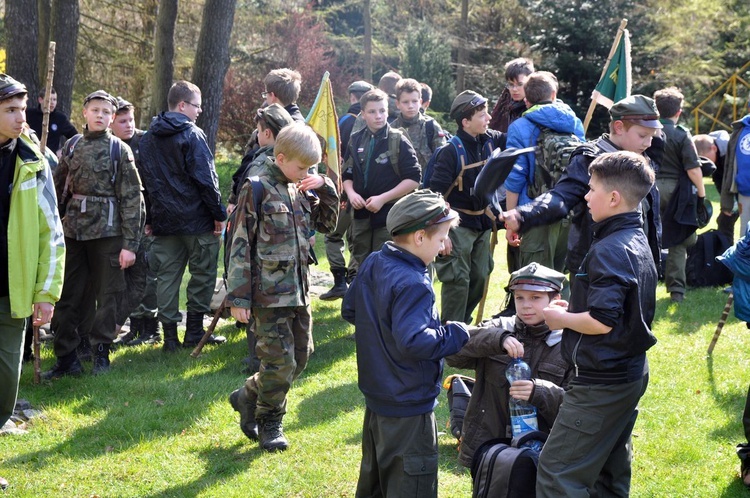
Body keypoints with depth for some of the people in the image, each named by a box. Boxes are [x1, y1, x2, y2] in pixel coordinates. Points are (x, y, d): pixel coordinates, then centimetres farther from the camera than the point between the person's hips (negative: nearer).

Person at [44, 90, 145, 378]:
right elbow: (58, 189, 13)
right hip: (73, 230, 4)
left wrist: (130, 244, -11)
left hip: (107, 231, -4)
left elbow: (132, 198, -6)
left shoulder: (119, 149, -2)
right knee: (68, 295, 5)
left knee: (106, 294, 4)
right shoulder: (72, 146, 9)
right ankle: (66, 358, 12)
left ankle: (101, 353, 16)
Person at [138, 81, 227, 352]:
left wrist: (149, 219, 18)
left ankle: (170, 335, 6)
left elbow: (144, 181, 14)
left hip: (163, 219, 6)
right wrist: (219, 214, -7)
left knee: (167, 275, 7)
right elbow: (206, 178, -14)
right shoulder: (192, 135, -10)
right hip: (196, 217, -6)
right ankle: (194, 330, 8)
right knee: (203, 272, 6)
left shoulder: (148, 138, 11)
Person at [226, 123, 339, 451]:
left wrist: (326, 189, 4)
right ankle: (269, 424, 15)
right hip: (269, 291, -7)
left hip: (299, 289, 7)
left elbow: (327, 224, 22)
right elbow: (239, 245, -12)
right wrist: (238, 297, -14)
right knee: (280, 360, -4)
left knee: (301, 356, 12)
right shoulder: (257, 189, -11)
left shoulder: (301, 190, 10)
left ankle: (249, 397, 29)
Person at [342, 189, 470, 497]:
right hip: (408, 408, -9)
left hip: (376, 397, 9)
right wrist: (455, 335, -21)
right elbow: (413, 342, -34)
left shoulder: (371, 264, 2)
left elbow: (349, 310, 14)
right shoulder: (413, 284, -26)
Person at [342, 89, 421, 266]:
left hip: (389, 217, -5)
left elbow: (413, 179, -9)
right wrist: (351, 193, -5)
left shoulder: (399, 141, -5)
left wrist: (383, 198, -15)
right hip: (361, 216, 5)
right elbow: (347, 175, 16)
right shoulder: (356, 141, 8)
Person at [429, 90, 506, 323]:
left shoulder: (490, 140, 0)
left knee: (480, 277, 13)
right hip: (458, 225, -7)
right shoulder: (451, 151, -19)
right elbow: (436, 193, -19)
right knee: (457, 280, -6)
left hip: (482, 223, 7)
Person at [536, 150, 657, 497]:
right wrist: (573, 311, 12)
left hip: (601, 383, -10)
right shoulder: (639, 242, 10)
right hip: (630, 374, 10)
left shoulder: (608, 250, -21)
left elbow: (602, 322, -28)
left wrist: (561, 318, -12)